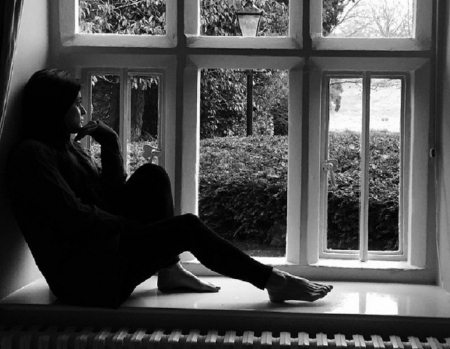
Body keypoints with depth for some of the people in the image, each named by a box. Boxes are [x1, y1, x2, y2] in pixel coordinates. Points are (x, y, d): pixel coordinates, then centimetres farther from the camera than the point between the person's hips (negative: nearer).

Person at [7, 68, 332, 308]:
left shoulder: (70, 147, 17)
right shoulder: (32, 154, -12)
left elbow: (114, 192, 14)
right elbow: (74, 217, -19)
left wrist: (110, 141, 4)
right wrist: (136, 225, -9)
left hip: (105, 247, 9)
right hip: (83, 274, -9)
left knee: (152, 175, -1)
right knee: (187, 227, -17)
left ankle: (169, 270, -4)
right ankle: (273, 281, -7)